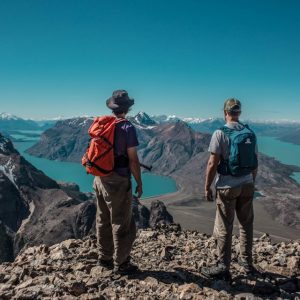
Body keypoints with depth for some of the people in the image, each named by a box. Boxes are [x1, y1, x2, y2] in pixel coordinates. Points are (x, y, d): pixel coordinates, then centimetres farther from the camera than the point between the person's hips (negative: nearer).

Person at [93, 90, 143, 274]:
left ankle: (105, 259, 30)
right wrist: (139, 183, -5)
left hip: (100, 179, 7)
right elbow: (133, 159, -15)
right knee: (122, 224, 6)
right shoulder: (127, 128, -14)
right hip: (118, 181, -7)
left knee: (103, 221, 17)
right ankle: (120, 263, 16)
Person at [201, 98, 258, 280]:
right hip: (247, 185, 6)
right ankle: (247, 262, 30)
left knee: (224, 228, 4)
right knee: (246, 224, 17)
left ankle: (223, 268, 12)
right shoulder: (250, 133, 4)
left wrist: (207, 187, -6)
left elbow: (213, 164, -15)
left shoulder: (220, 133, -13)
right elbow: (255, 163, 9)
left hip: (227, 186, -5)